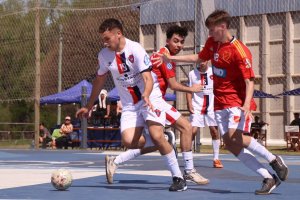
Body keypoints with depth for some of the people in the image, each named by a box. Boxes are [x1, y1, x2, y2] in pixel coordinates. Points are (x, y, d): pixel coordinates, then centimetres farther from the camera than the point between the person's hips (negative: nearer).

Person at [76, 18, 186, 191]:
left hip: (151, 98, -5)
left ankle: (178, 178, -13)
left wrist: (146, 96, -44)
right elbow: (99, 81, 16)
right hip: (130, 105, 5)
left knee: (156, 136, -25)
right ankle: (164, 144, 10)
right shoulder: (104, 55, 0)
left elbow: (148, 78, -24)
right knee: (129, 141, -18)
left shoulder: (135, 49, -17)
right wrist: (88, 107, 21)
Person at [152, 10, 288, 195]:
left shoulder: (239, 50, -18)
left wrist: (247, 104, -34)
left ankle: (273, 159, -8)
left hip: (237, 101, -7)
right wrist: (170, 58, 24)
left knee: (235, 137, -28)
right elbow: (199, 58, 26)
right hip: (220, 103, 7)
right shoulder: (212, 43, 6)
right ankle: (268, 178, -4)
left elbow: (250, 80, -20)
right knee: (231, 145, -5)